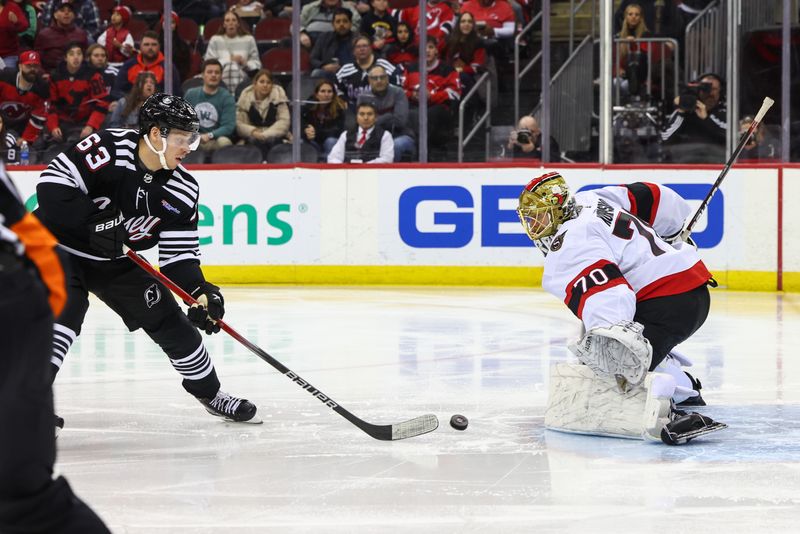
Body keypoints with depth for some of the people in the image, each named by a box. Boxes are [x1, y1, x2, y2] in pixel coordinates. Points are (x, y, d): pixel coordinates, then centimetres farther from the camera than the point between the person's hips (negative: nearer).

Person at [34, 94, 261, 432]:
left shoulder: (183, 190, -9)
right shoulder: (108, 150, -27)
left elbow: (179, 252, -6)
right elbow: (53, 185, -28)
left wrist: (200, 289, -22)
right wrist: (96, 219, -34)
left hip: (114, 261, 6)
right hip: (58, 245, -6)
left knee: (168, 320, 7)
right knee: (64, 312, -30)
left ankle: (209, 393, 25)